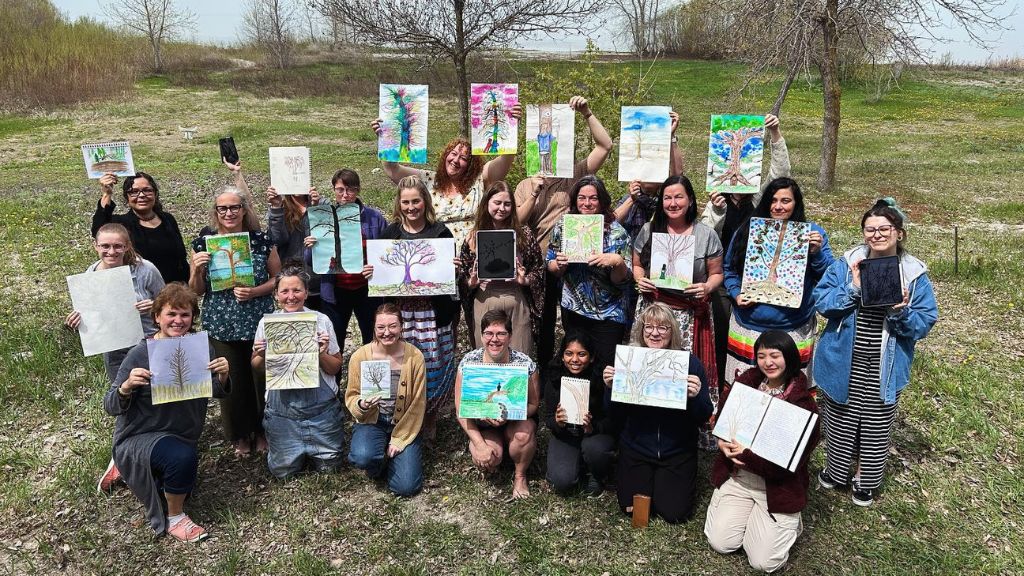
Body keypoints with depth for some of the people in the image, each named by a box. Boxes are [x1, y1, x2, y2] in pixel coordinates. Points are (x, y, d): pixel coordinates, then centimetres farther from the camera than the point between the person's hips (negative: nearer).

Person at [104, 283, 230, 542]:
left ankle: (128, 469, 43)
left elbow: (218, 392, 1)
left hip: (182, 437, 6)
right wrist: (126, 386, -36)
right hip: (138, 438, -6)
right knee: (182, 457, -34)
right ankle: (174, 518, -8)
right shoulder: (140, 354, -18)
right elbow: (110, 406, -15)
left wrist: (222, 376, -21)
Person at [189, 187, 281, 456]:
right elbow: (196, 291, 5)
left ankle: (262, 431, 29)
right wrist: (196, 269, -14)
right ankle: (239, 435, 30)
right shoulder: (204, 242, 0)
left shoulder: (261, 241, -3)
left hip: (259, 322, -1)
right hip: (222, 326, 1)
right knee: (232, 382, 8)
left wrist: (255, 292, -14)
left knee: (262, 378, 6)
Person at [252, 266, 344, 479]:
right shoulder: (266, 322, -2)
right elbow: (257, 369, 9)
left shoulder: (321, 320, -5)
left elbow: (336, 368, 1)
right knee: (283, 470, 4)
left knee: (328, 466, 3)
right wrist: (262, 356, -13)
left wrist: (322, 354, -19)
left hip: (321, 406, -1)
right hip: (282, 408, 1)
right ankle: (298, 451, 35)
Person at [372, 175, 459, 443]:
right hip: (399, 310, 1)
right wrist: (369, 273, -7)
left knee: (434, 365, 3)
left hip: (433, 312, -1)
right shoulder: (389, 233, 7)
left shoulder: (440, 232, 2)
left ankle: (430, 419, 24)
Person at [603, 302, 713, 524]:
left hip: (677, 451, -1)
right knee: (632, 509, -3)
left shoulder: (690, 363, -10)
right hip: (636, 448, 1)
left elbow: (704, 418, -6)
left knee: (674, 512, -5)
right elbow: (615, 419, -1)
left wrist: (696, 396, -27)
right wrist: (610, 387, -19)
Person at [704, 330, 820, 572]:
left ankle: (788, 522, 22)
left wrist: (746, 454, -23)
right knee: (719, 543, -5)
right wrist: (724, 443, -18)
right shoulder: (746, 382, -3)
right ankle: (750, 514, 23)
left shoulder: (803, 403, -16)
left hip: (778, 486, -3)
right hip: (737, 476, 4)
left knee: (763, 562, -7)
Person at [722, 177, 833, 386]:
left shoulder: (813, 233, 2)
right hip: (748, 326, 1)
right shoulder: (746, 230, 5)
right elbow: (729, 269, 11)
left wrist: (817, 253, -18)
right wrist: (737, 294, -5)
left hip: (793, 329, -1)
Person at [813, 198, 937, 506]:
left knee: (877, 426, 12)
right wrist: (852, 290, -21)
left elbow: (924, 323, -4)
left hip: (884, 369, 0)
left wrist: (901, 312, -24)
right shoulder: (846, 265, -3)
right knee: (839, 421, 14)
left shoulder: (915, 275, -5)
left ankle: (867, 481, 34)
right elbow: (820, 302, -8)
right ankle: (836, 472, 38)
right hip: (842, 363, 1)